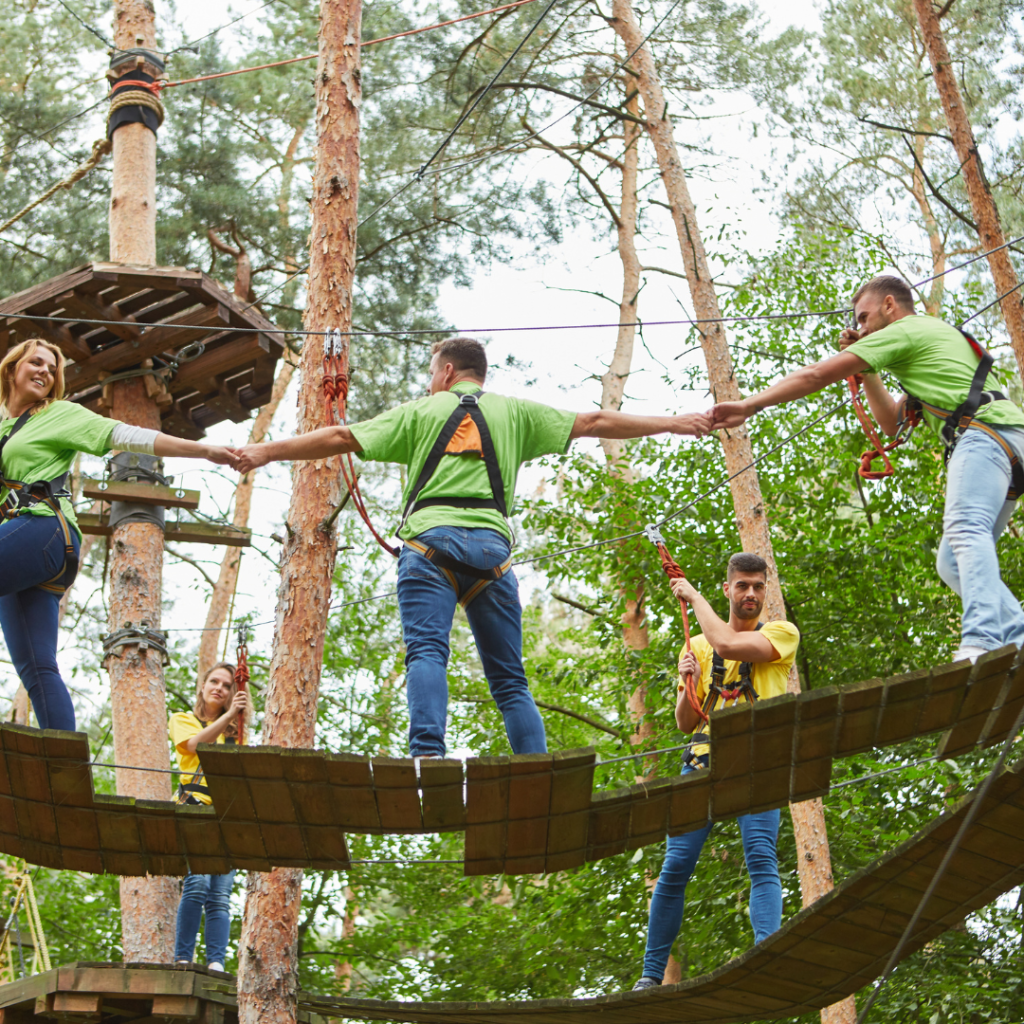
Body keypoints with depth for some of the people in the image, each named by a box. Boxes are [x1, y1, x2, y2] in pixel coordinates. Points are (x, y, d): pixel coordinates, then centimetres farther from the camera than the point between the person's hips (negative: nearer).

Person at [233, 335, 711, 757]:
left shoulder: (420, 412, 17)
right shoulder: (514, 412, 21)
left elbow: (340, 438, 13)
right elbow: (592, 422, 21)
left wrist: (265, 451, 20)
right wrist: (674, 423, 27)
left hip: (431, 539, -2)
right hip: (491, 544, 2)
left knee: (426, 652, -14)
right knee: (509, 677, 6)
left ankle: (428, 755, -36)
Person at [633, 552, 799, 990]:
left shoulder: (782, 633, 8)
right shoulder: (697, 646, 20)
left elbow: (727, 644, -12)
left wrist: (694, 595, 1)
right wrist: (688, 685, -2)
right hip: (704, 758, 3)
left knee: (761, 860, -19)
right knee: (676, 865, -4)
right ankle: (651, 974, 2)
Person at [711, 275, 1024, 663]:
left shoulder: (902, 331, 7)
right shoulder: (935, 335, 38)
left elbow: (816, 375, 4)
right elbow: (892, 421, 40)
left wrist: (748, 406, 7)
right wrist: (867, 370, 32)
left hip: (983, 431, -10)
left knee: (965, 530, -29)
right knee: (952, 562, 6)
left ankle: (981, 641, -49)